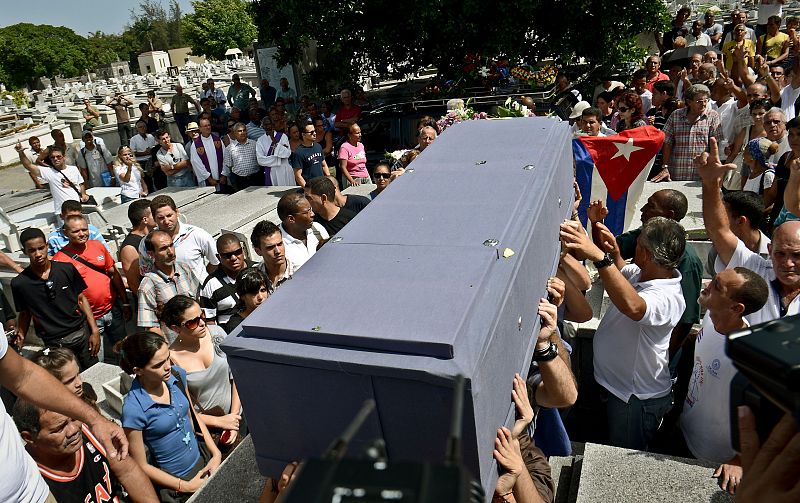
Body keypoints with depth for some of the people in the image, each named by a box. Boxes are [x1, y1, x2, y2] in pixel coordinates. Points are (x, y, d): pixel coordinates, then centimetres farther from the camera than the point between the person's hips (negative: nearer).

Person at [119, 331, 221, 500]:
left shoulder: (177, 375, -11)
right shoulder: (133, 409, -26)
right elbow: (141, 466, -15)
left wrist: (215, 453, -3)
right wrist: (185, 487, -11)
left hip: (203, 461, 5)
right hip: (175, 483, -5)